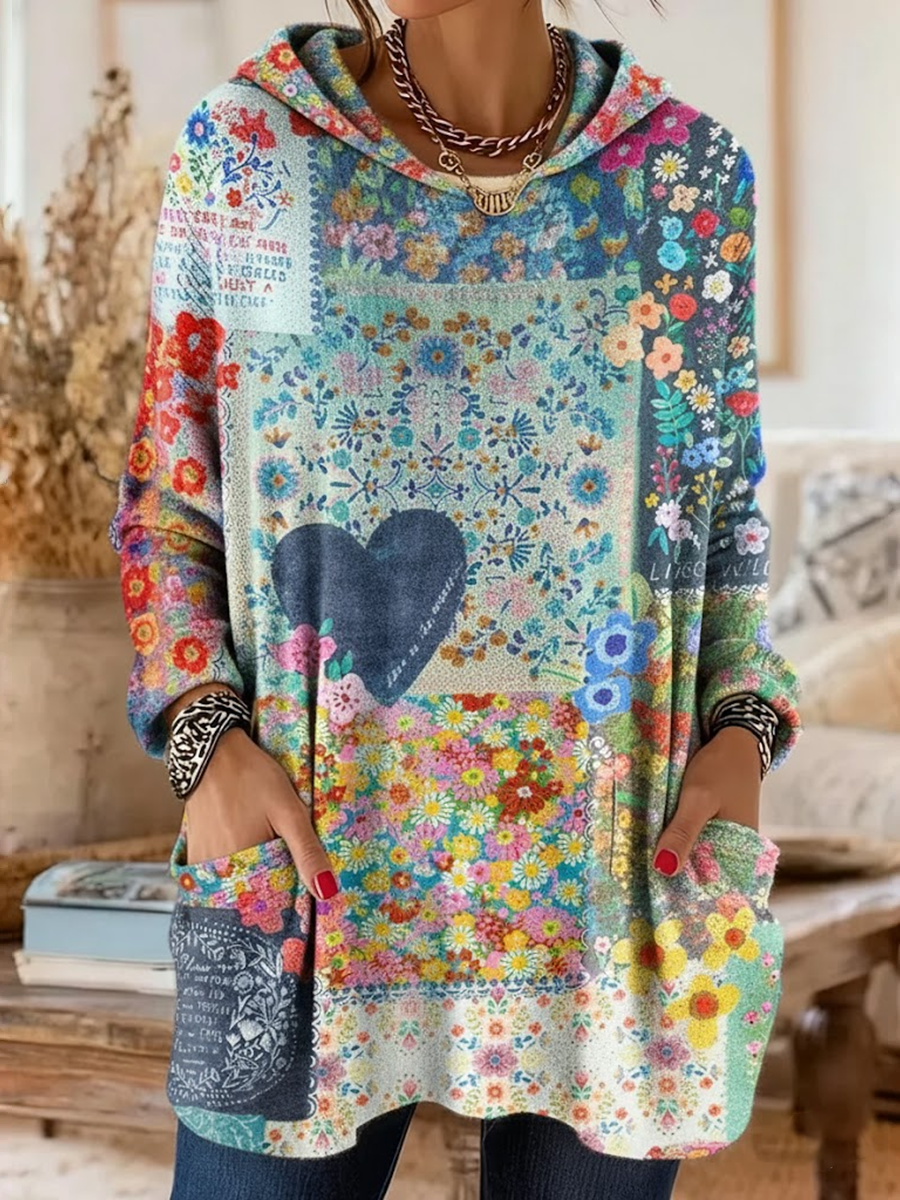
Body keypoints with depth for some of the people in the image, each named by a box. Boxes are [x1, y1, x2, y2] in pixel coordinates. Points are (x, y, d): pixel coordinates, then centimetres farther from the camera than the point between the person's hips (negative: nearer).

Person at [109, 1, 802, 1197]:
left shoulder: (685, 168, 2)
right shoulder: (242, 148, 0)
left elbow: (725, 508, 10)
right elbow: (165, 495, 4)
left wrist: (742, 731, -5)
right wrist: (206, 737, -9)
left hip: (611, 868, 1)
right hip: (309, 855, 0)